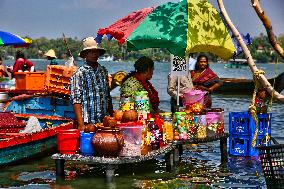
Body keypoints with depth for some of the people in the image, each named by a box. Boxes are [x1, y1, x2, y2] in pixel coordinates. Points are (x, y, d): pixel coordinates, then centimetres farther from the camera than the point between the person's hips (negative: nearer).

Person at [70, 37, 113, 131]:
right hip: (88, 123, -5)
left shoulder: (103, 71, 12)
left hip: (104, 121, 5)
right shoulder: (79, 74, -5)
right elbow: (76, 100, -11)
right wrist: (81, 124, -18)